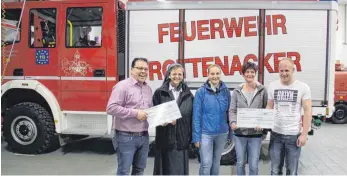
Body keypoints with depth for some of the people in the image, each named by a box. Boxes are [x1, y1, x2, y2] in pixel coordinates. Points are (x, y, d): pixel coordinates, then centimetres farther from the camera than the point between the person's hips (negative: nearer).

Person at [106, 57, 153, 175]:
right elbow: (111, 108, -20)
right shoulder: (122, 86, -11)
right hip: (126, 137, -7)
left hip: (144, 136, 7)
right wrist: (135, 113, -20)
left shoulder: (148, 88, 12)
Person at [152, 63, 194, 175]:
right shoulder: (160, 92, 1)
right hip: (165, 138, -2)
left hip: (182, 138, 2)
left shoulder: (188, 94, 9)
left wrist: (191, 136, 2)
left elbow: (191, 116, 7)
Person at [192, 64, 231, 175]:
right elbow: (196, 115, -8)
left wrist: (231, 132, 6)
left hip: (222, 133, 3)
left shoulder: (226, 91, 1)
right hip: (206, 133, -3)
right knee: (206, 164, -2)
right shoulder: (201, 92, -8)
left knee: (216, 162, 17)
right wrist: (196, 136, -10)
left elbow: (229, 111, 7)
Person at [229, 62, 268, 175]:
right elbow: (232, 110, 1)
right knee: (240, 163, 14)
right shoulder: (237, 91, 1)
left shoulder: (262, 90, 0)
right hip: (239, 133, 1)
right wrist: (233, 122, -18)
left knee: (254, 165, 7)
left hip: (256, 133, -1)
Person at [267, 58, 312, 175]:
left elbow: (308, 111, -4)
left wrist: (304, 134, -10)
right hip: (276, 134, 2)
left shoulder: (303, 87, -4)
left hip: (294, 135, -2)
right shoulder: (272, 86, 4)